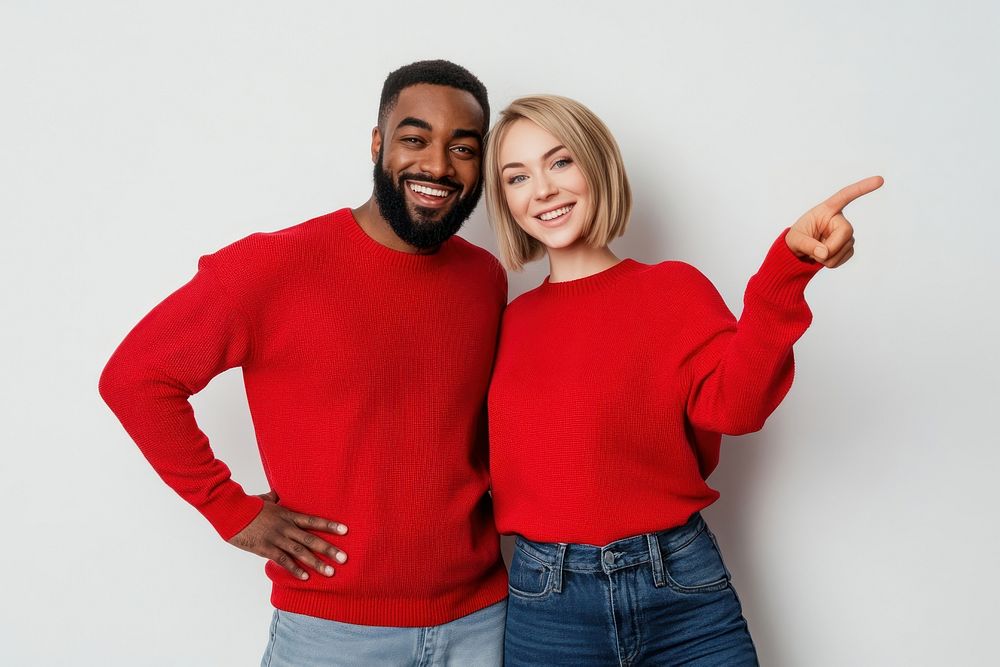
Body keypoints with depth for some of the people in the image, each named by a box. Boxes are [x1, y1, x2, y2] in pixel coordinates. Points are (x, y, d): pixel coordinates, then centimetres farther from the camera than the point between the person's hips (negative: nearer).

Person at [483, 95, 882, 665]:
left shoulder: (672, 287, 0)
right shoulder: (513, 321, 7)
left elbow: (733, 403, -17)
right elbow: (499, 462, 9)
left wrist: (789, 265, -27)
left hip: (680, 592, -2)